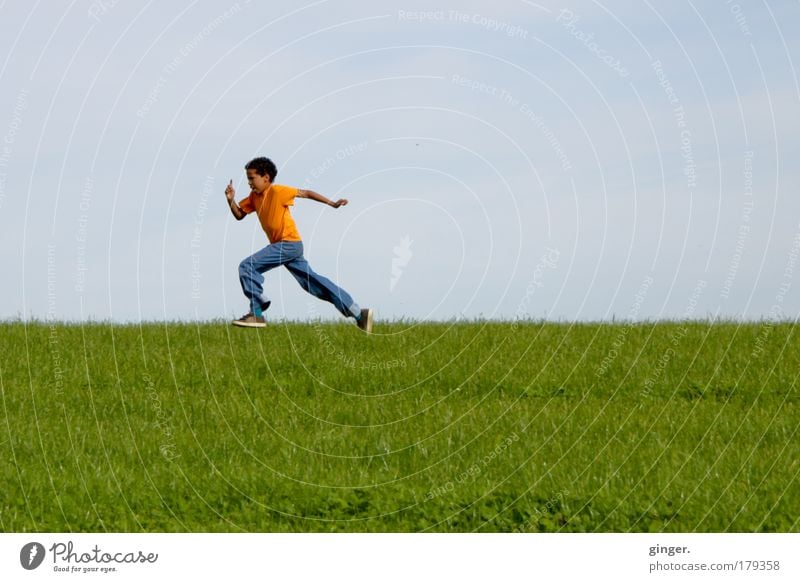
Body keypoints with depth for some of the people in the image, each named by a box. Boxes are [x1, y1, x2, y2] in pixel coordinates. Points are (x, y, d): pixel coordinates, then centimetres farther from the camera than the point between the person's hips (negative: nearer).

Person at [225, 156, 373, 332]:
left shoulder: (277, 191, -12)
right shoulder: (254, 196, 10)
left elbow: (306, 193, -7)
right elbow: (239, 215, 14)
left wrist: (332, 204, -9)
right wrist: (231, 199, -4)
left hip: (288, 244, -9)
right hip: (282, 246, 9)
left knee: (247, 266, -13)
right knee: (311, 282, 9)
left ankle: (256, 314, -10)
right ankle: (359, 314, 9)